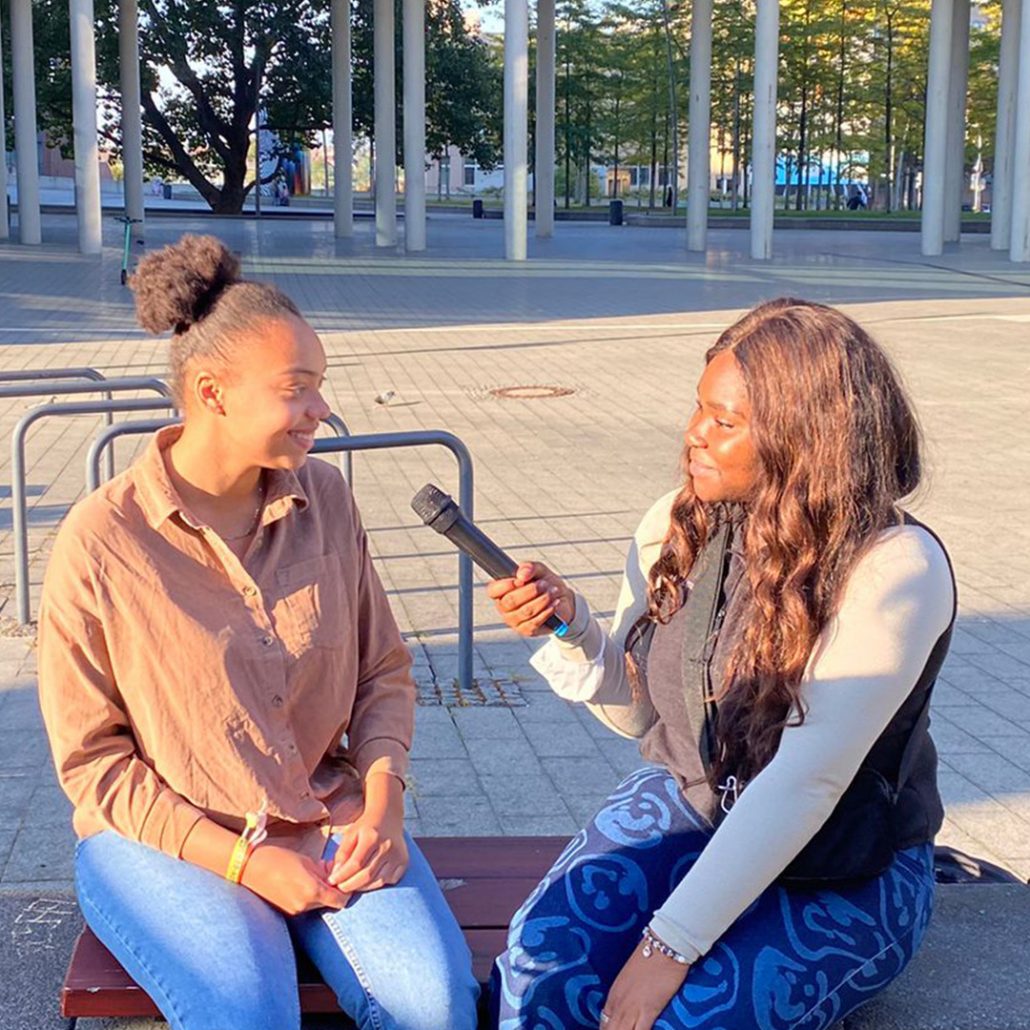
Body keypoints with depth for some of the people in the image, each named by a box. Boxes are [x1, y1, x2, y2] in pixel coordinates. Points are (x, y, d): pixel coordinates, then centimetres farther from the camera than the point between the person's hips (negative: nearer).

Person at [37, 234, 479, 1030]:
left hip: (331, 819, 3)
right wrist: (239, 859, -14)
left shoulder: (326, 498, -1)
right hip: (163, 839, -3)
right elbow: (91, 760, -7)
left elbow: (385, 672, 8)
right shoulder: (100, 543, -12)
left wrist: (381, 802, -10)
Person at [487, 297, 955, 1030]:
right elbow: (640, 713, 7)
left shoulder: (893, 570, -22)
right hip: (688, 806, 4)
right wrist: (572, 627, -14)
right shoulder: (677, 527, -4)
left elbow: (805, 781, -28)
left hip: (845, 876, -4)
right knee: (539, 964, -22)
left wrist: (671, 942, -29)